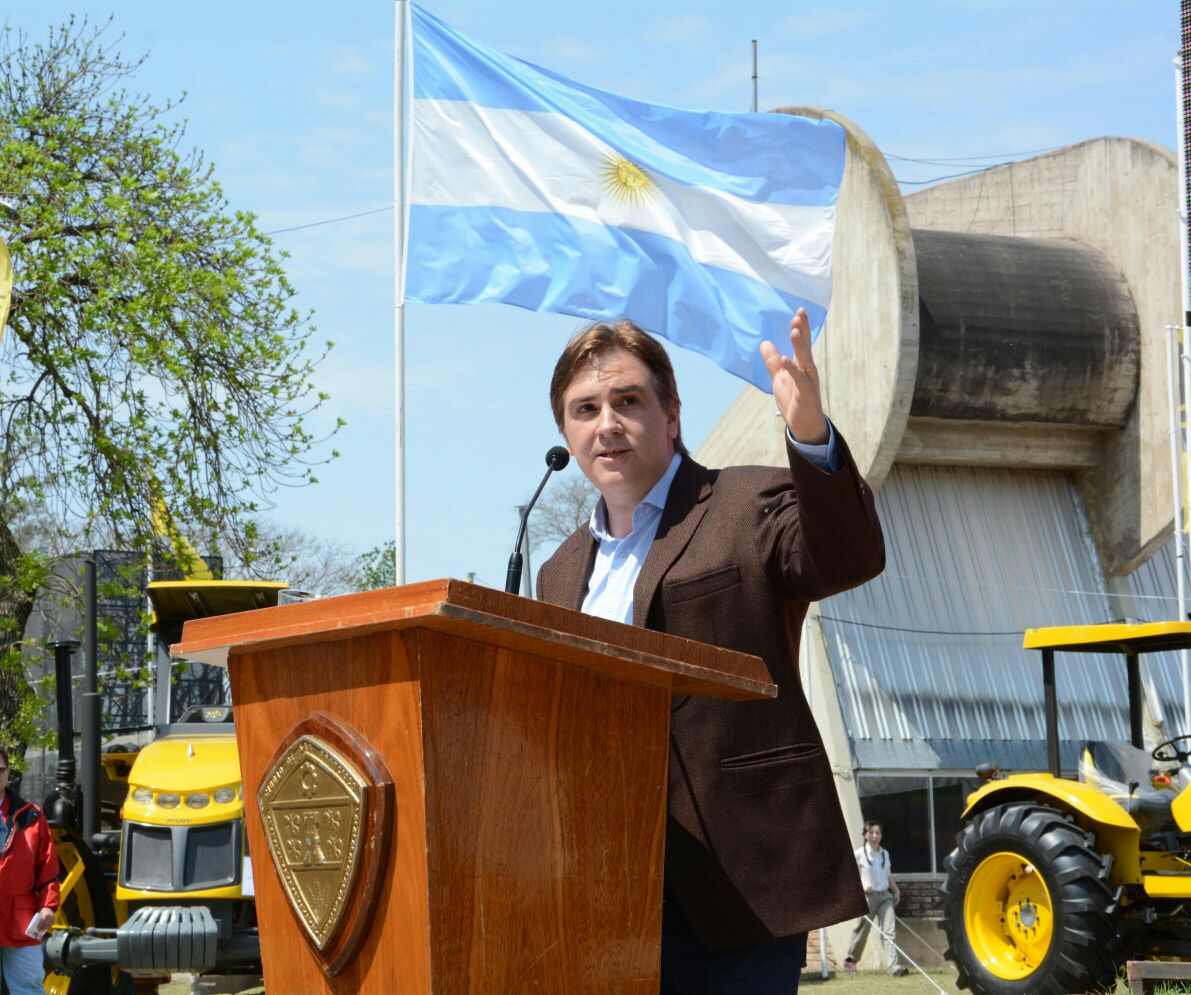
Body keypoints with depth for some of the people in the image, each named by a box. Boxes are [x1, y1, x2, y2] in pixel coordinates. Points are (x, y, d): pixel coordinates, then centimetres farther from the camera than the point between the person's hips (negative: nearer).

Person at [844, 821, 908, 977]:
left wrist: (896, 890, 14)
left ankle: (895, 966, -18)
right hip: (868, 896, -4)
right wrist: (862, 885, -16)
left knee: (890, 930, -10)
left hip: (885, 895, 4)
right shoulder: (859, 854, -4)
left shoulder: (884, 853, 11)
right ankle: (850, 960, 29)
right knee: (861, 930, 7)